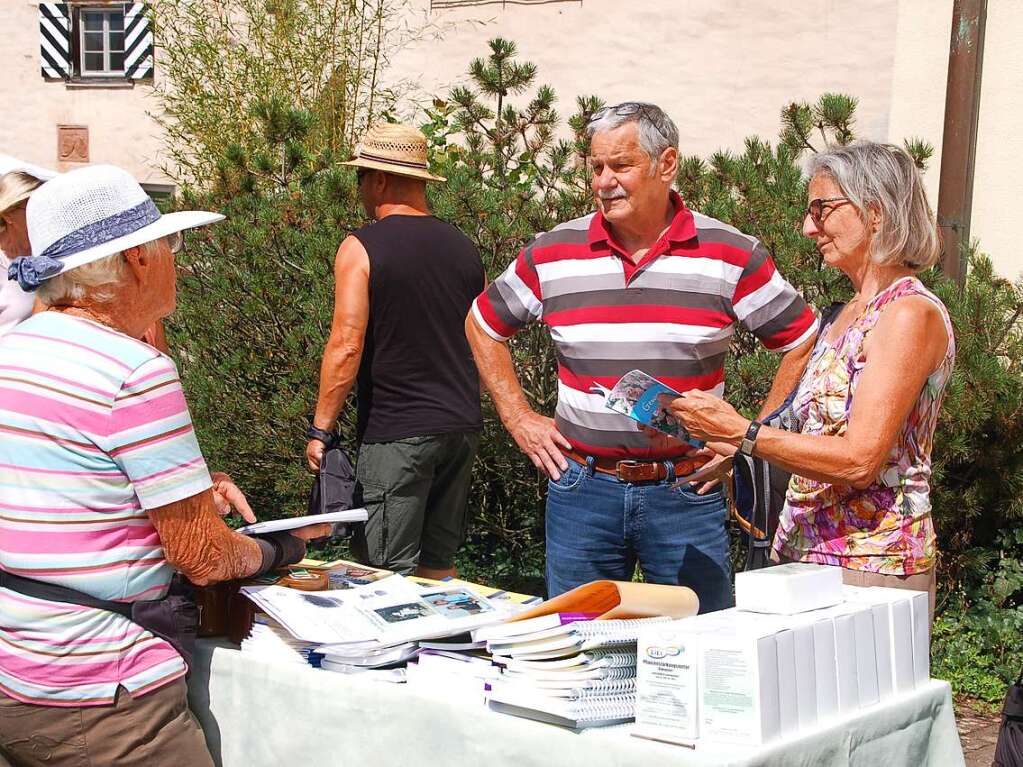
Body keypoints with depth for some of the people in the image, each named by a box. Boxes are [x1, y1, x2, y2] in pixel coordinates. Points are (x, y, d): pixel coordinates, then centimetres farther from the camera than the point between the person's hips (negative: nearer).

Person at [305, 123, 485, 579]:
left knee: (388, 574, -1)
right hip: (462, 427, 7)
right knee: (440, 564, 15)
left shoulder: (362, 248, -9)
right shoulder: (463, 247, 10)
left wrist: (321, 430, -8)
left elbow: (346, 346, -15)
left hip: (396, 432, -6)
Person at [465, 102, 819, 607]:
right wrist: (518, 419, 9)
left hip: (688, 492, -1)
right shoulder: (551, 254, 2)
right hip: (583, 487, 2)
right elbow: (482, 325, 16)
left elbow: (804, 343, 5)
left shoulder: (732, 257, -3)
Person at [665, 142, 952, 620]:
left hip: (870, 569, -8)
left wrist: (739, 432, -19)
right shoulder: (853, 313, 15)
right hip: (808, 555, 8)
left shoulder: (912, 314, -13)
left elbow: (859, 460, -20)